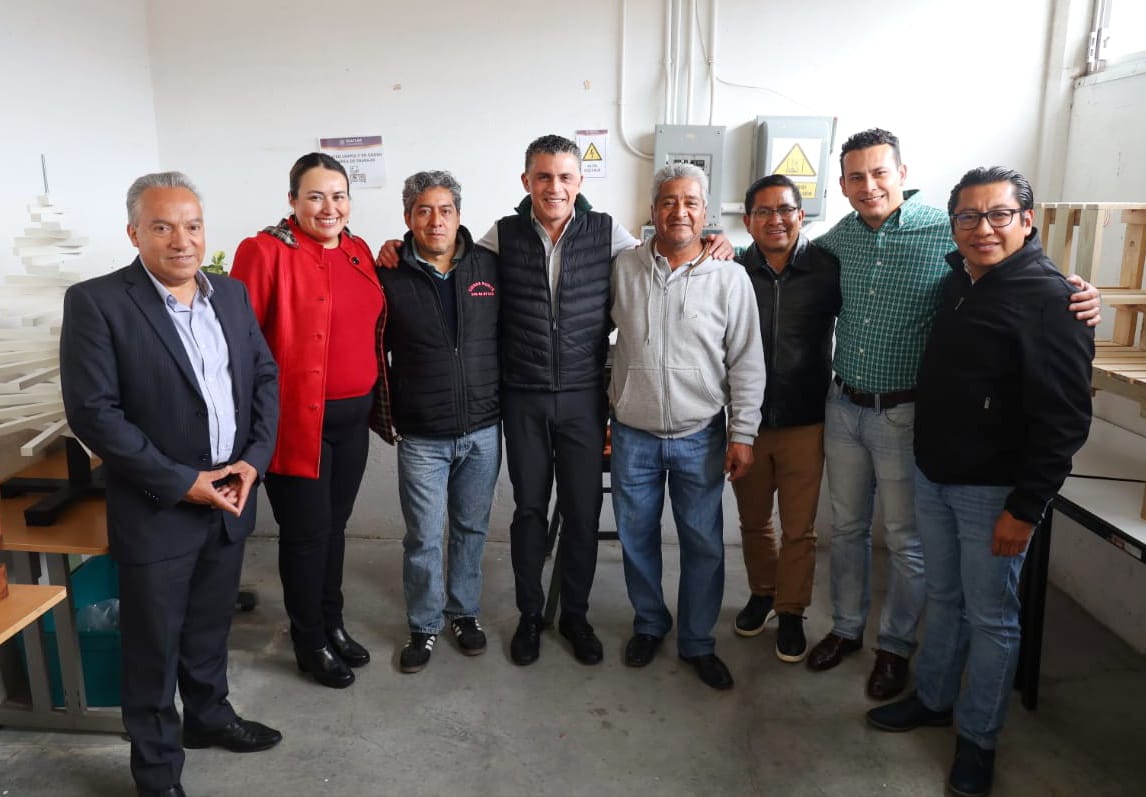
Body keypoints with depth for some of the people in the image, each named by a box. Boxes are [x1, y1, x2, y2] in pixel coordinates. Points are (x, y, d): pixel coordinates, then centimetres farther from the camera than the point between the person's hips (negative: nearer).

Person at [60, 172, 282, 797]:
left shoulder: (231, 293, 5)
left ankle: (208, 716, 45)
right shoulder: (96, 302, -12)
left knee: (210, 630, 22)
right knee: (153, 649, 11)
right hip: (156, 511, -4)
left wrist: (254, 458, -6)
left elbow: (265, 376, 8)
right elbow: (93, 412, -16)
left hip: (229, 502, 5)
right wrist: (181, 483, -18)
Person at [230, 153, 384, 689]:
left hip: (352, 417, 6)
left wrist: (377, 398, 13)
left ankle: (332, 624, 36)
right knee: (306, 532, 6)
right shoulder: (265, 251, -11)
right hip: (297, 419, -6)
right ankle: (310, 643, 26)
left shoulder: (359, 251, 8)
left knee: (335, 524, 18)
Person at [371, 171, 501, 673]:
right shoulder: (391, 276, -5)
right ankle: (424, 624, 27)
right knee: (423, 538, 7)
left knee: (472, 528, 15)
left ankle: (465, 612, 35)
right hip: (422, 437, -2)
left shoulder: (490, 266, 0)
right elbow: (375, 349, 4)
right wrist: (390, 410, 3)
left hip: (483, 430, 2)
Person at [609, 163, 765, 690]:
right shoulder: (625, 268, 0)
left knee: (704, 545, 8)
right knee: (636, 538, 13)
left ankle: (697, 642, 28)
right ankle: (648, 625, 36)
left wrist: (742, 434, -5)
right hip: (633, 434, 2)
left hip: (700, 437, -1)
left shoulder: (730, 278, -6)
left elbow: (747, 363, -3)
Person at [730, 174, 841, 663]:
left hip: (804, 423, -1)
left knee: (799, 528, 8)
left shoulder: (828, 269, -6)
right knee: (753, 521, 18)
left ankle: (791, 613, 27)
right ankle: (761, 593, 40)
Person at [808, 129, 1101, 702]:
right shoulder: (839, 238, 1)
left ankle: (896, 645, 31)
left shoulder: (947, 233, -11)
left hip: (905, 414, -4)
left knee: (906, 540, 10)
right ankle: (846, 627, 37)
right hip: (844, 407, 4)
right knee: (846, 526, 17)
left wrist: (1077, 297, -22)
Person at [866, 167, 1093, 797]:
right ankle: (933, 698, 38)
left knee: (991, 618, 8)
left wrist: (1026, 507, -18)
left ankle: (977, 736, 25)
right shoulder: (955, 281, 7)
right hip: (931, 476, 7)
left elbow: (1063, 418, -18)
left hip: (995, 491, -6)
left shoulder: (1050, 299, -15)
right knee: (944, 599, 20)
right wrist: (926, 460, 14)